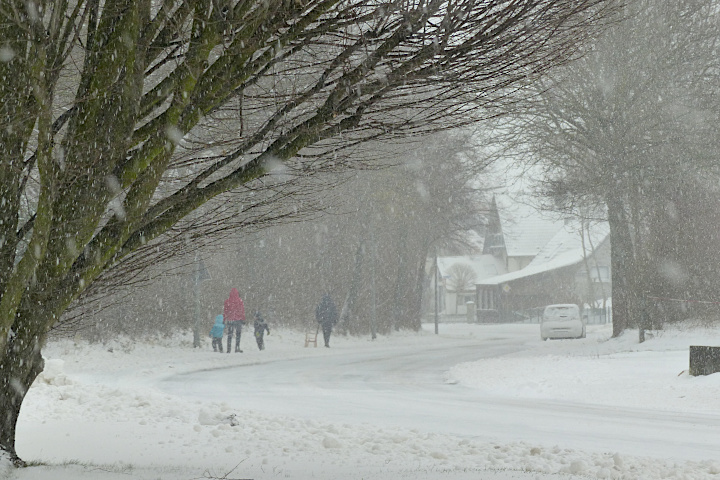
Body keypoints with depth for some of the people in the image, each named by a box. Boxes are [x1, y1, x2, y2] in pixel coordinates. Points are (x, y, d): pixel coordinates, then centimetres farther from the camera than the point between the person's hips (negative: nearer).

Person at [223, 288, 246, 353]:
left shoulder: (227, 301, 0)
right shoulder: (239, 300, -5)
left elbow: (225, 311, 4)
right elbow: (242, 310, -4)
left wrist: (224, 319, 11)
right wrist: (243, 319, 2)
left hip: (229, 320, 2)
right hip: (238, 319, -2)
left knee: (229, 335, 7)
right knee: (238, 334, 5)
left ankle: (229, 349, 2)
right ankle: (237, 348, -2)